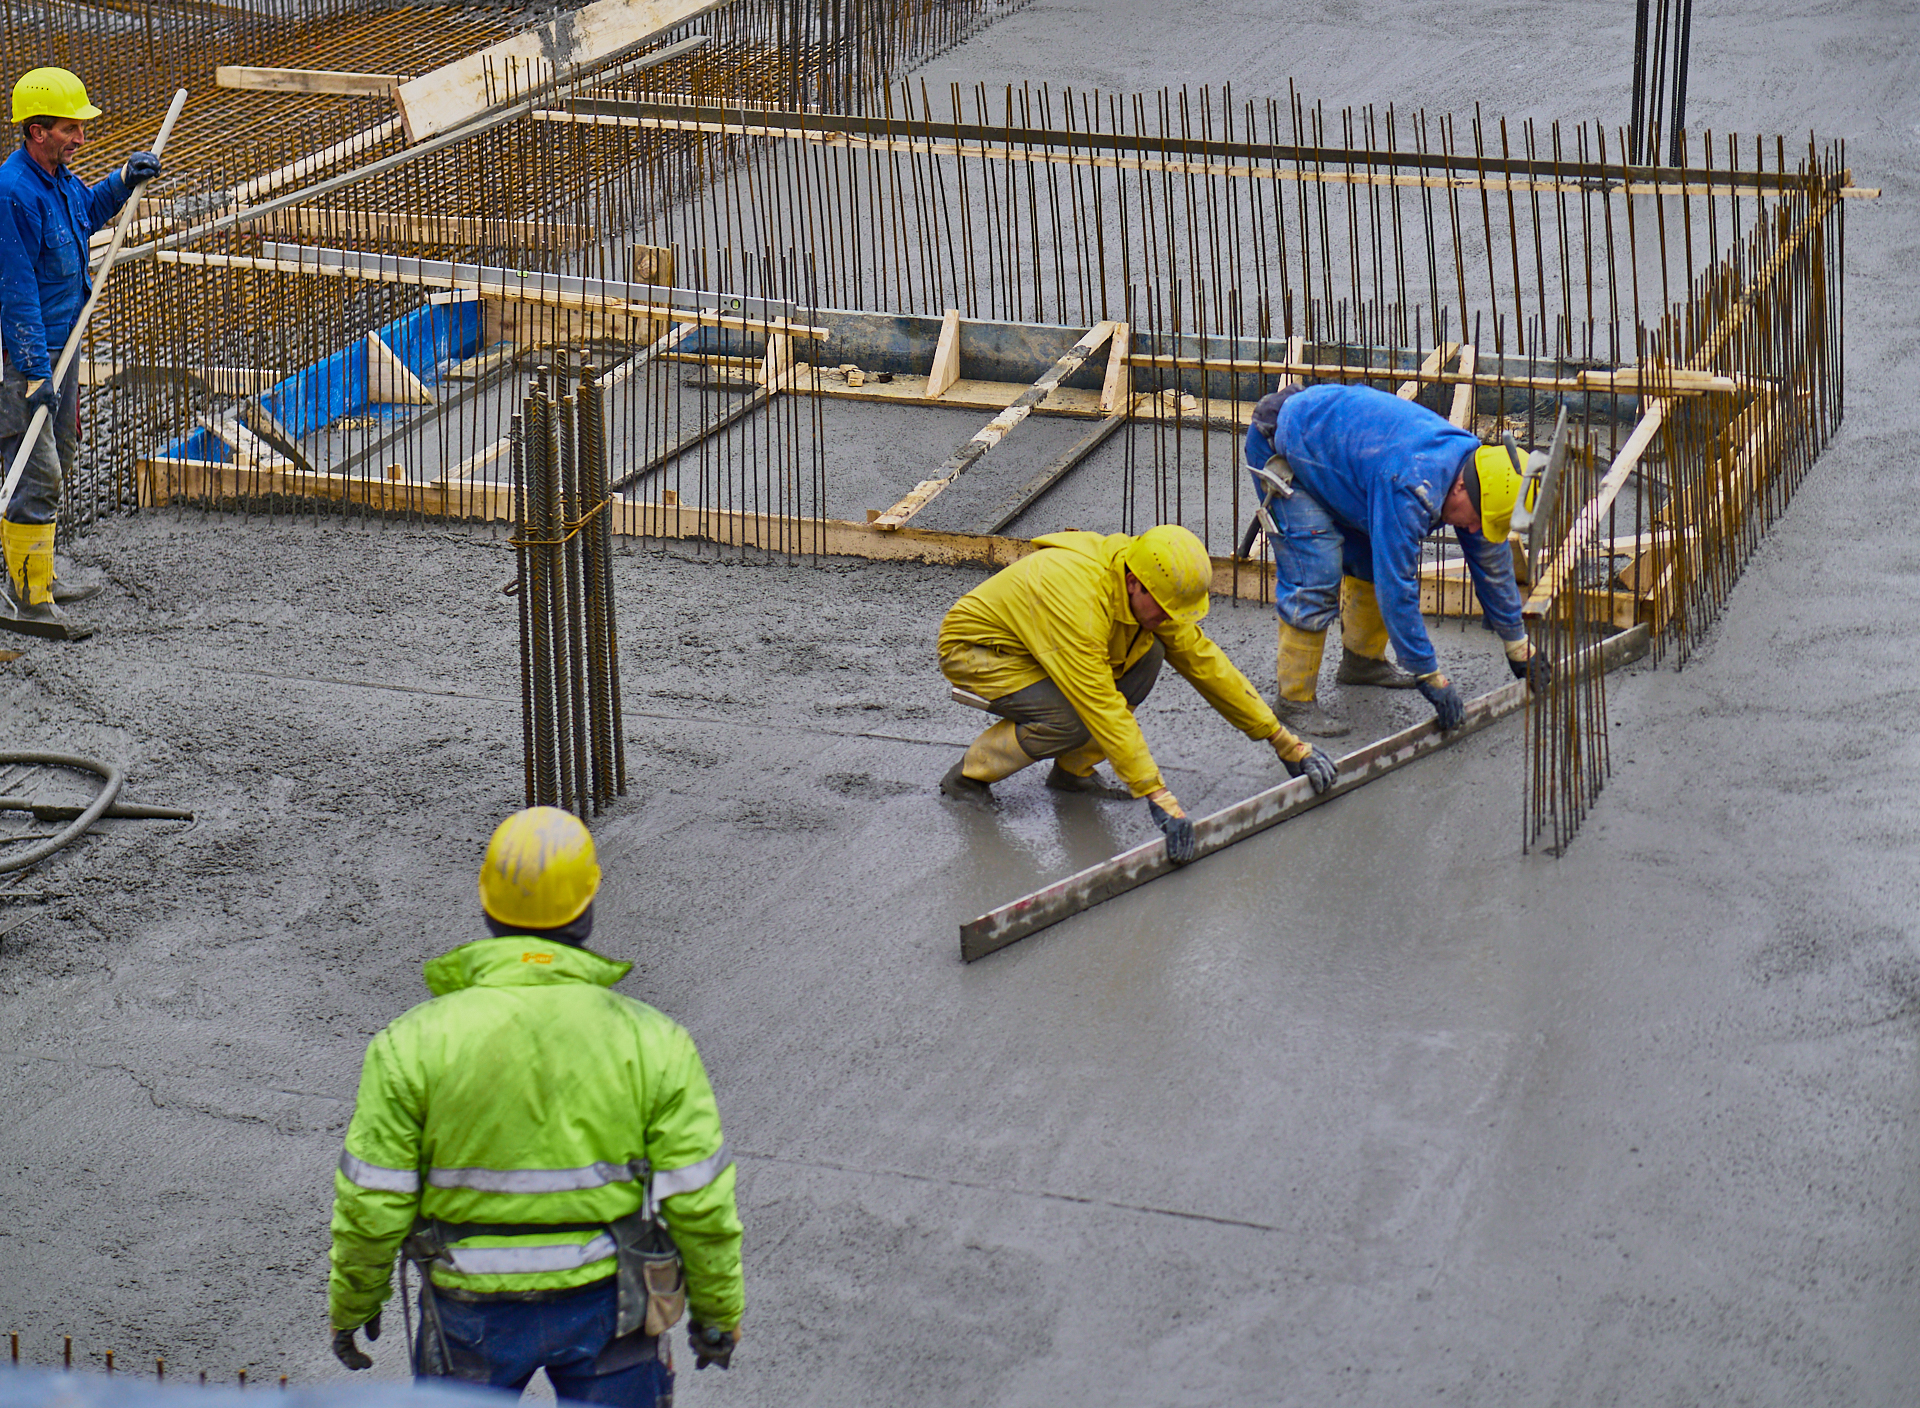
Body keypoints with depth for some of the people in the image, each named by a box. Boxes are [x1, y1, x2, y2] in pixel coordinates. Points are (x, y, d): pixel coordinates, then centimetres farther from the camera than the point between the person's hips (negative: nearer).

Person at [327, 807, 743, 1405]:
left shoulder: (412, 1044, -14)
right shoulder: (652, 1041, -12)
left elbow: (371, 1205, -10)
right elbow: (700, 1203, -8)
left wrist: (352, 1303, 8)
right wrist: (717, 1308, 7)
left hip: (474, 1309, 0)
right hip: (606, 1301, 0)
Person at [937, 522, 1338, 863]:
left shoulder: (1151, 594, -12)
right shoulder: (1078, 600, -38)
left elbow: (1204, 661, -4)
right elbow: (1103, 707, -40)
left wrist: (1286, 744, -4)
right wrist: (1157, 798, -42)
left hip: (1026, 641, 8)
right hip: (972, 649, -8)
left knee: (1146, 655, -10)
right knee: (1074, 718, -30)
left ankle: (1073, 769, 1)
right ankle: (970, 774, -8)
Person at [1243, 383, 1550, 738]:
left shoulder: (1474, 458, -9)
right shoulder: (1410, 489, -37)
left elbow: (1491, 560, 6)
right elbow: (1396, 588, -33)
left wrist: (1517, 643, 12)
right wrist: (1431, 678, -27)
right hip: (1281, 451, -9)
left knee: (1373, 560, 10)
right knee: (1316, 578, -16)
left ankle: (1362, 661, 29)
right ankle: (1294, 701, -8)